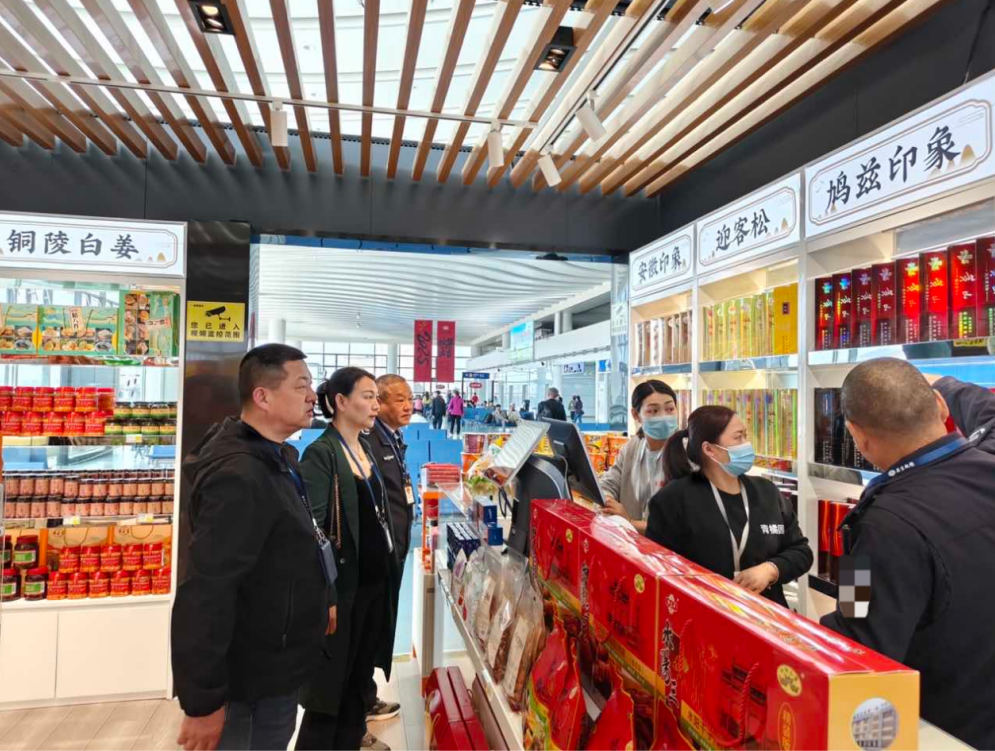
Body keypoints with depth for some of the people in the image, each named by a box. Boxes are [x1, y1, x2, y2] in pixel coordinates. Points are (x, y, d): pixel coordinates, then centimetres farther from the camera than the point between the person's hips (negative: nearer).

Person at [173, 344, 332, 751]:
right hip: (252, 682, -9)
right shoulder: (238, 476, -29)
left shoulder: (280, 458, 6)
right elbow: (205, 594, -31)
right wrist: (203, 701, -25)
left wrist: (324, 598, 18)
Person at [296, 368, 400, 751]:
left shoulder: (367, 449, 9)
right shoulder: (321, 454, -15)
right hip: (343, 584, -8)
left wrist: (390, 566, 16)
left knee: (361, 672, 20)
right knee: (332, 677, 7)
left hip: (376, 579, 8)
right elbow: (311, 526, -20)